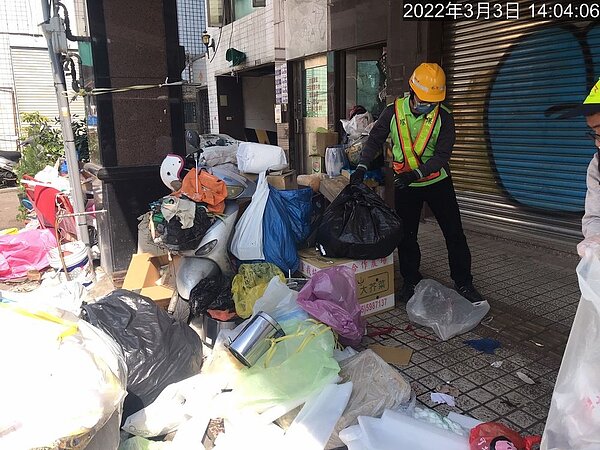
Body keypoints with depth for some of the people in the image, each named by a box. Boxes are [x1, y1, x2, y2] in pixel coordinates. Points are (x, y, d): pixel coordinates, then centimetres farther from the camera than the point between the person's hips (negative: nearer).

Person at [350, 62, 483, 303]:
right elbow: (375, 140, -2)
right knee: (406, 236, 7)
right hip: (405, 185, 1)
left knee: (454, 233, 3)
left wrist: (415, 174, -32)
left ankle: (463, 283, 19)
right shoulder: (394, 111, -10)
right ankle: (411, 282, 24)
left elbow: (442, 156, -18)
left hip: (438, 182, -1)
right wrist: (362, 166, -16)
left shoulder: (444, 116, -13)